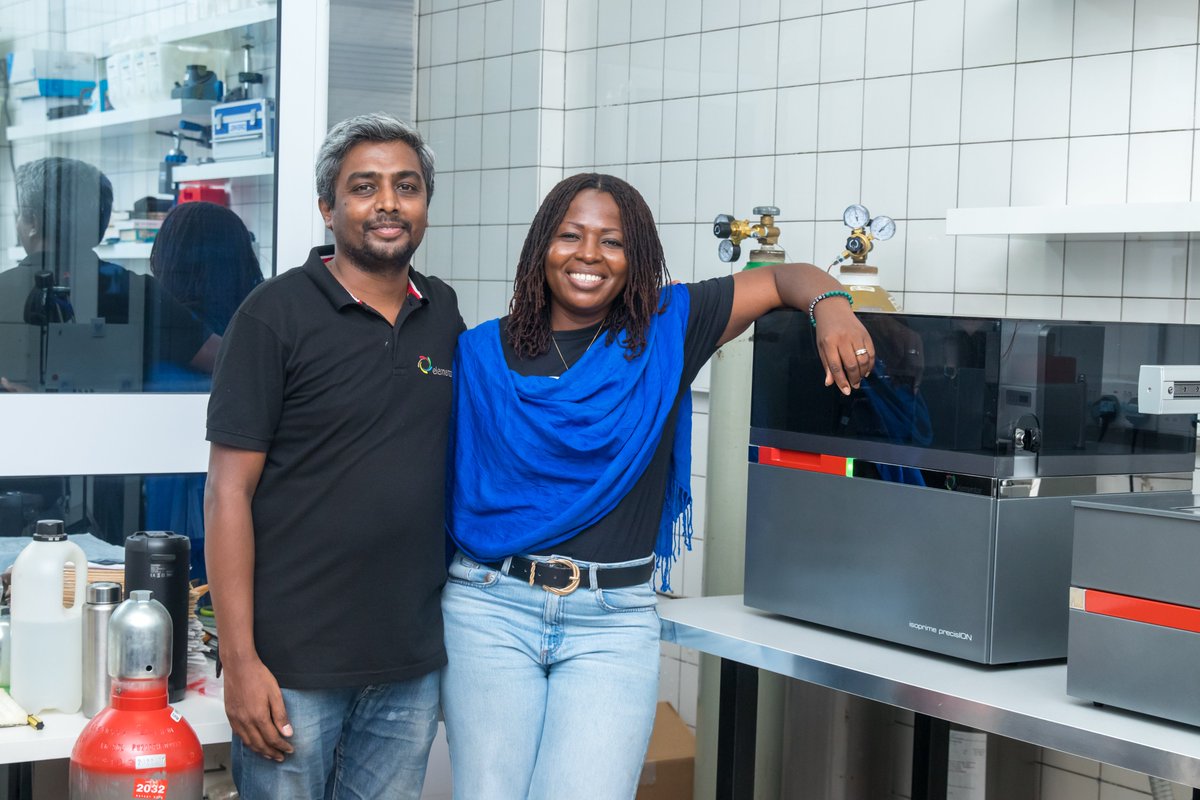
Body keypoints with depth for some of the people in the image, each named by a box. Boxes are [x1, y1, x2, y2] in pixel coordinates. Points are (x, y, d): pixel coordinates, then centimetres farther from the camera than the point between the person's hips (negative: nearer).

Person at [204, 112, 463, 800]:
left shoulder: (444, 314, 8)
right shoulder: (278, 314, -7)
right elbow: (229, 492, -10)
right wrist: (240, 661, -14)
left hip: (412, 665, 5)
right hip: (295, 666, -5)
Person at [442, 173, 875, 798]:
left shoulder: (666, 330, 5)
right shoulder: (480, 354, 6)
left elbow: (784, 278, 9)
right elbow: (443, 476, 9)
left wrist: (831, 307, -14)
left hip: (613, 621, 0)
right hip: (491, 607, 1)